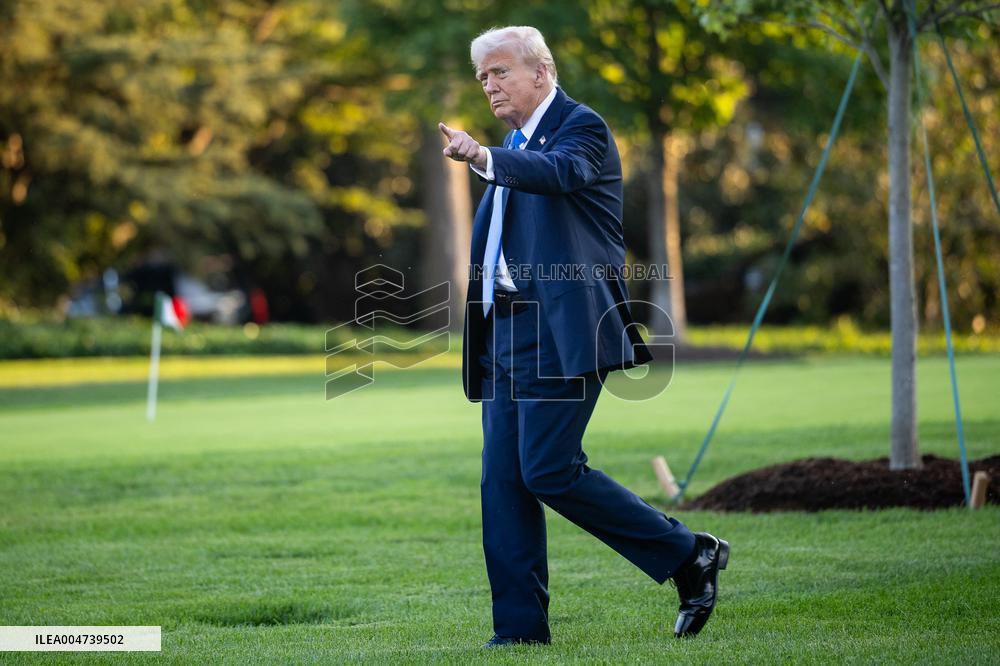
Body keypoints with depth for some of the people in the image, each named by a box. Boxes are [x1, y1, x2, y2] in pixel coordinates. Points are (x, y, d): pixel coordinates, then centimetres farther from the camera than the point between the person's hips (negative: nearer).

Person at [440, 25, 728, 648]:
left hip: (561, 331, -9)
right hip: (506, 332, 9)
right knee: (504, 480, 2)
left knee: (549, 470, -14)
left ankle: (692, 555, -1)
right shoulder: (517, 145, 22)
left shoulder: (581, 126, -5)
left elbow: (563, 172, -29)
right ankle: (521, 626, 6)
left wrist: (483, 157, -44)